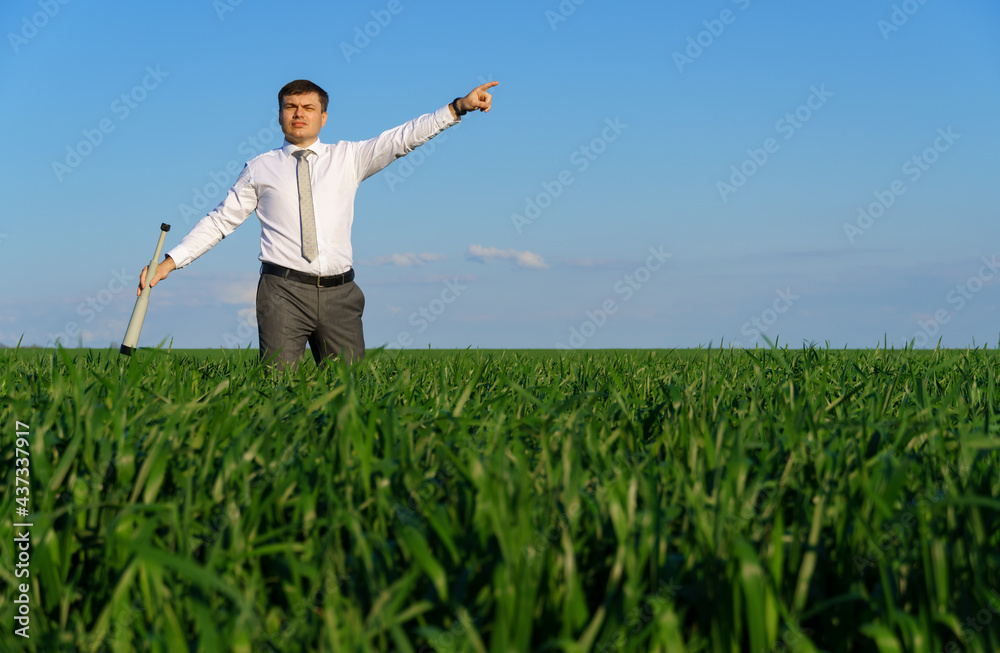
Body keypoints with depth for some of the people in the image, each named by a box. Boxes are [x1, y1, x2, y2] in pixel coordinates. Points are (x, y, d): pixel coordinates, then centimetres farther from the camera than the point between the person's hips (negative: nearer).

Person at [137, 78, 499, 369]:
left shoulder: (348, 157, 13)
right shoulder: (260, 168, 12)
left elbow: (402, 138, 4)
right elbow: (220, 220, 14)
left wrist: (459, 106, -6)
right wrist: (170, 262, 7)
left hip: (339, 293, 2)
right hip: (284, 290, -1)